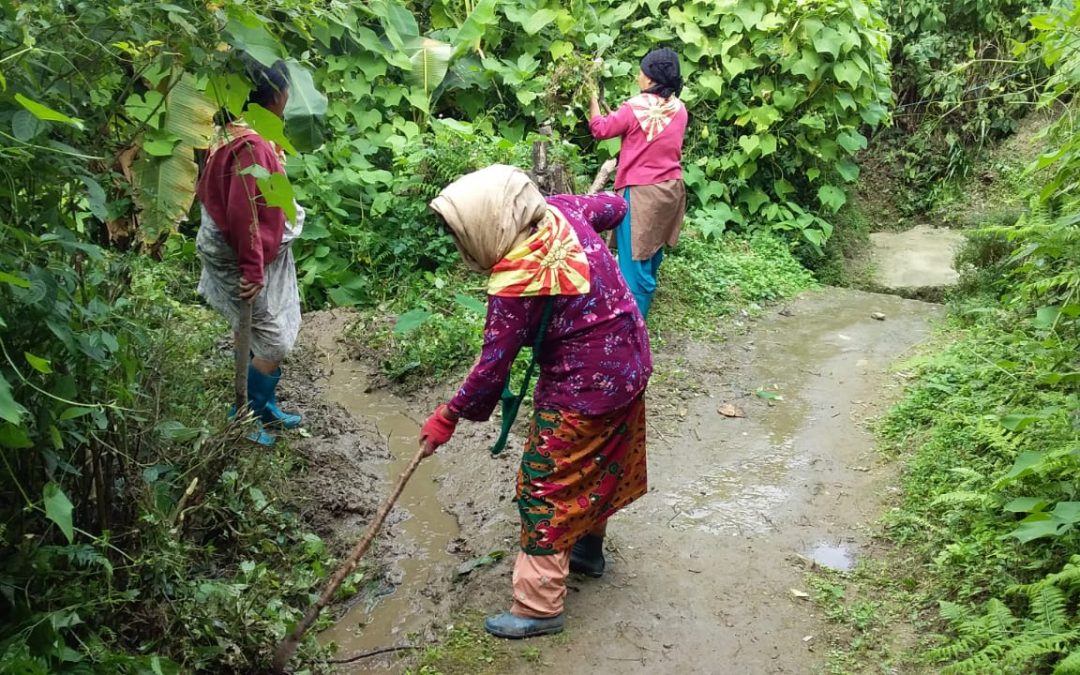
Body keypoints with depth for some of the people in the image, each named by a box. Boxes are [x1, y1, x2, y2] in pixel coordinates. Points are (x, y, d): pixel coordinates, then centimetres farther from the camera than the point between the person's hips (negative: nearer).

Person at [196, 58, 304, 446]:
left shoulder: (243, 132, 6)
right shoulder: (251, 145, -26)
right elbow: (242, 214, -28)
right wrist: (252, 269, -23)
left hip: (267, 255, 10)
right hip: (248, 261, -10)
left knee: (279, 338, 19)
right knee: (274, 345, 0)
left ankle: (264, 407, 33)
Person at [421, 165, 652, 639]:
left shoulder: (514, 283, -28)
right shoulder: (561, 209, -8)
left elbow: (492, 368, -20)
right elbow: (614, 207, 13)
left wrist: (449, 417, -7)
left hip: (584, 388, -9)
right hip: (628, 363, 9)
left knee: (546, 487, 5)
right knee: (600, 462, 27)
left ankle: (539, 607, 15)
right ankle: (587, 548, 49)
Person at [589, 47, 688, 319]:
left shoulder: (636, 107, -17)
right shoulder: (679, 109, 3)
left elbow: (600, 129, -5)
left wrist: (592, 98, 10)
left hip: (641, 191, -7)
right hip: (670, 188, 7)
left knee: (635, 257, -1)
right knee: (652, 250, 21)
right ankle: (643, 304, 37)